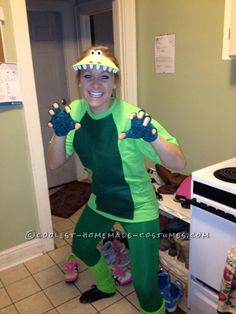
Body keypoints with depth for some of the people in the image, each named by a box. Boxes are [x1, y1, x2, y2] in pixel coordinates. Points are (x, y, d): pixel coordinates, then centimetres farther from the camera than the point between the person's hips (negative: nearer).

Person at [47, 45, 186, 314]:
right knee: (81, 247, 29)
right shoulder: (75, 111, -11)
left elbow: (179, 164, -28)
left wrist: (152, 136, -46)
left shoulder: (130, 117, -27)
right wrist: (60, 134, -27)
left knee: (145, 288, -2)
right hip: (100, 201, 7)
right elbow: (54, 163, -9)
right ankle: (106, 286, 60)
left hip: (138, 209, -6)